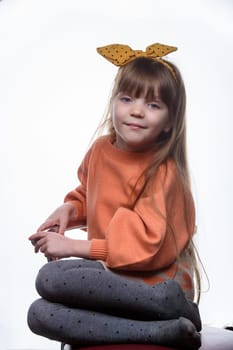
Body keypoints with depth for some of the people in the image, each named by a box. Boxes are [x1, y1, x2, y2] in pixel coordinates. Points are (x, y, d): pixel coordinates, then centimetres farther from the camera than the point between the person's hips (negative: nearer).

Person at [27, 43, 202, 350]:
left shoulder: (163, 172, -17)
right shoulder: (100, 150, 3)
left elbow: (142, 246, -21)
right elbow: (88, 197, 22)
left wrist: (72, 247, -19)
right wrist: (70, 209, -1)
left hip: (156, 282, -7)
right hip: (111, 274, 7)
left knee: (50, 277, -27)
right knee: (40, 316, -19)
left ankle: (174, 304, -18)